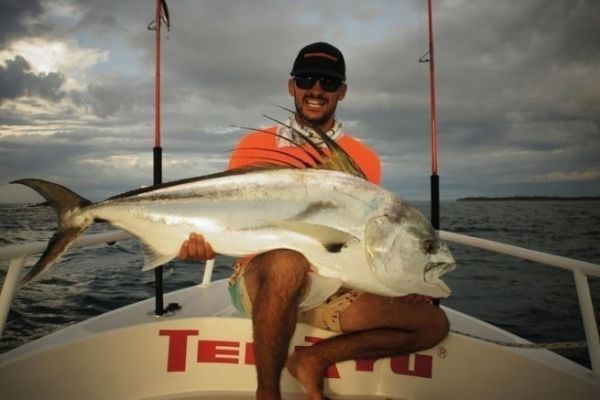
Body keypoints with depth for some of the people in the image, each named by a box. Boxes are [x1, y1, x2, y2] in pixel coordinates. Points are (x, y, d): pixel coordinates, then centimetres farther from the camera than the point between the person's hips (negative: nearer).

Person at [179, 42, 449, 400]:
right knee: (287, 261, -39)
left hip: (333, 291, 4)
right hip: (261, 280, -3)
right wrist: (205, 243, -22)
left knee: (433, 323, -7)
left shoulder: (364, 159, 7)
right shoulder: (256, 146, 1)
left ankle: (314, 359, -1)